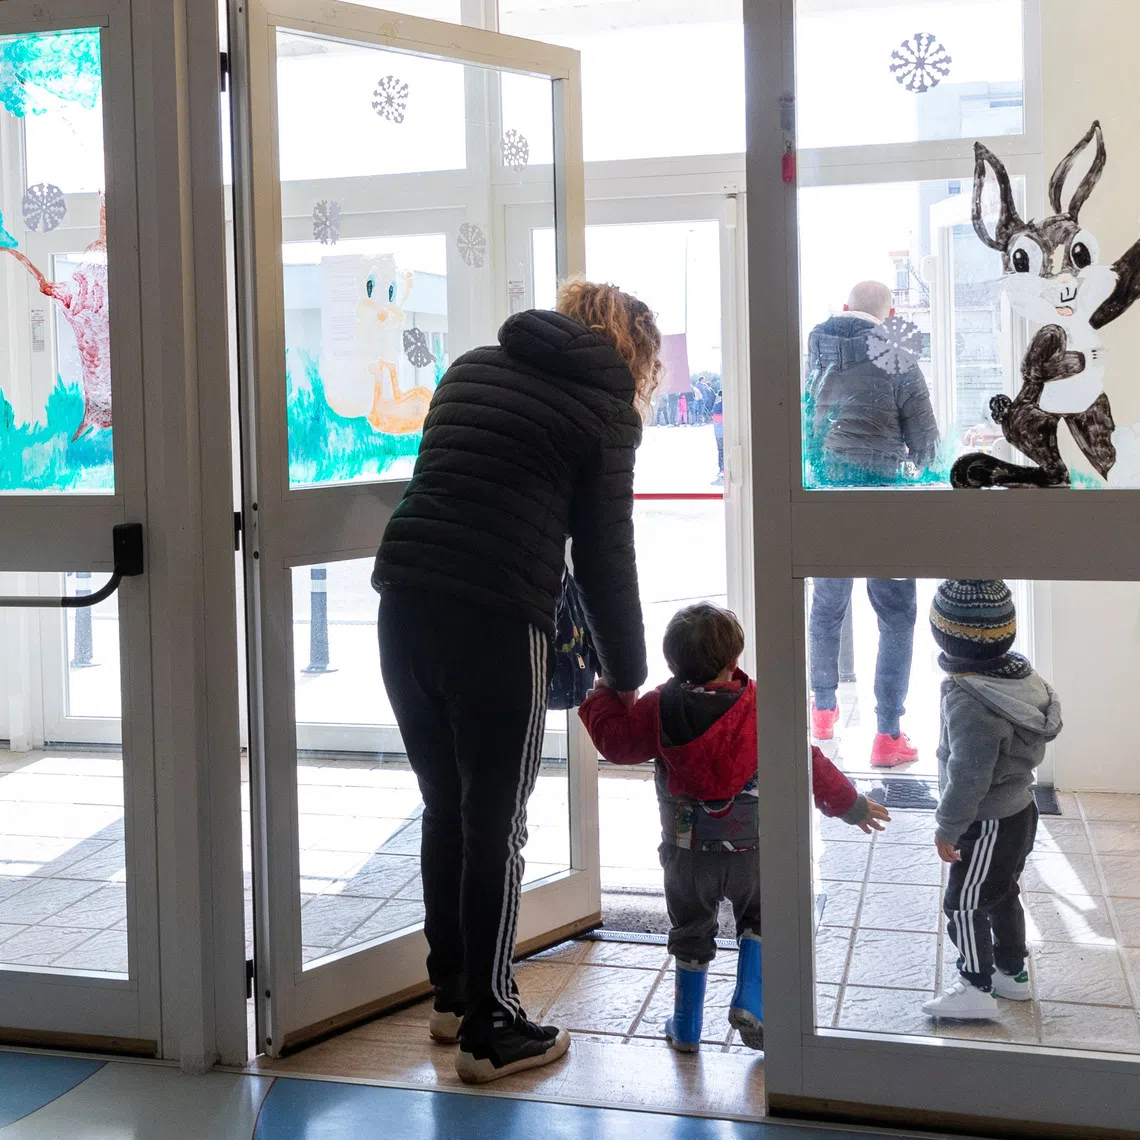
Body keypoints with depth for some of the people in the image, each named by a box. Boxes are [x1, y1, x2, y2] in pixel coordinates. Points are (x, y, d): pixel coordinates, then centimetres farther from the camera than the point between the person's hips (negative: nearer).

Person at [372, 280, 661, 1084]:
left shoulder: (472, 369, 21)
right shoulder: (604, 407, 4)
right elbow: (606, 555, 4)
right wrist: (627, 676, 14)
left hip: (405, 603, 6)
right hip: (497, 623, -6)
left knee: (446, 809, 18)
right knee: (496, 828, 5)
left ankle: (453, 995, 30)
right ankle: (490, 1031, 13)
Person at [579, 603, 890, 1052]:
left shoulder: (660, 709, -11)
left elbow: (615, 740, 1)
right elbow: (808, 764, -6)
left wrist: (601, 696, 19)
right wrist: (851, 804, 8)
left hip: (686, 854, 1)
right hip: (751, 851, -1)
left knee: (690, 933, 19)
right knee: (759, 922, 22)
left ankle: (686, 1027, 26)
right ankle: (749, 1002, 5)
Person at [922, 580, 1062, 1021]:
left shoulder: (968, 701, -32)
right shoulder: (1019, 673, -4)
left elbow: (968, 776, -28)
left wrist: (948, 828, -13)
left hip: (989, 826, -9)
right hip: (1019, 811, 9)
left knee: (964, 904, 7)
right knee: (1002, 894, 24)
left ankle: (976, 989, 18)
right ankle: (1012, 972, 39)